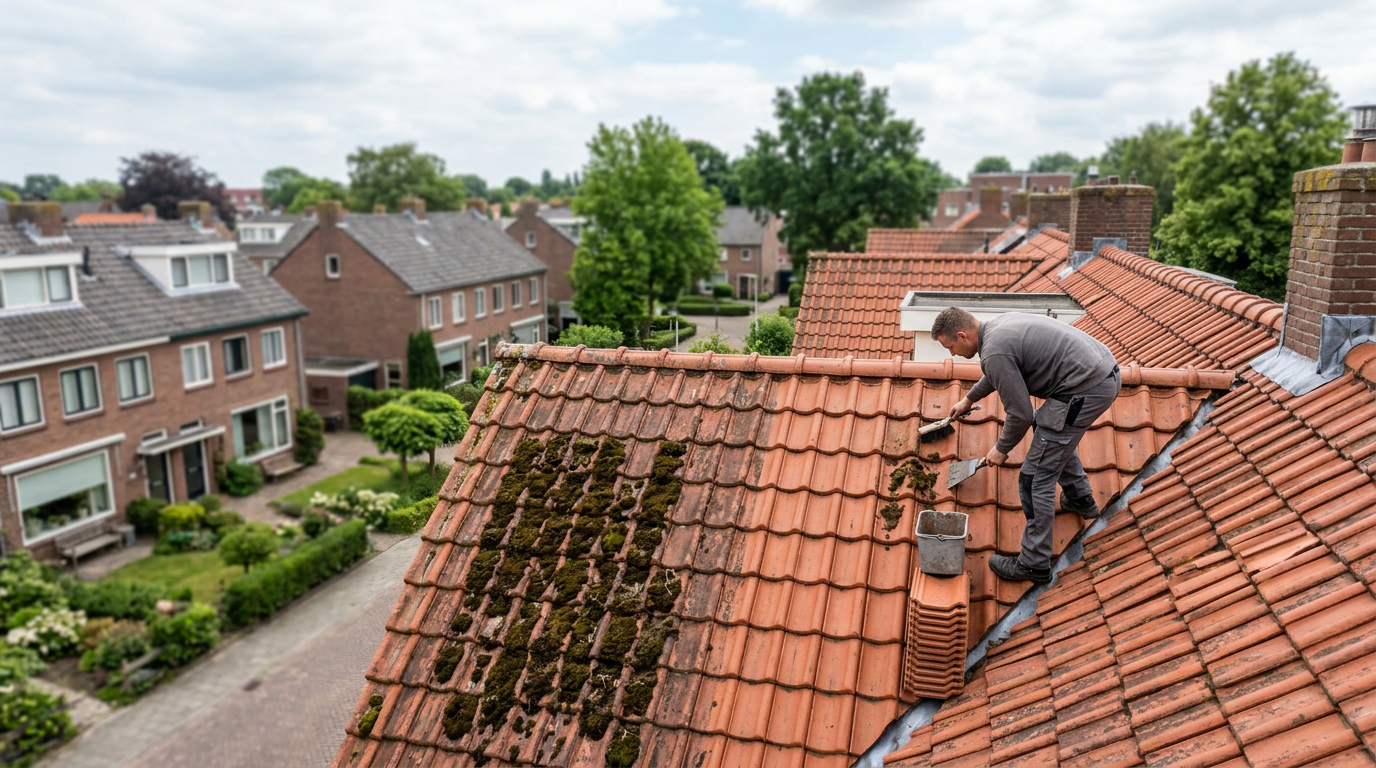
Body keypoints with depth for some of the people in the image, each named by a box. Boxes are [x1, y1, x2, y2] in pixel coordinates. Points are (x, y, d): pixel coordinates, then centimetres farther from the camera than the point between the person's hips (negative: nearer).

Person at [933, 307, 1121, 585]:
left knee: (1036, 477, -2)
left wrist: (1001, 449, 5)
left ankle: (1034, 565, 7)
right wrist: (968, 399, 51)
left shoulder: (994, 352, -16)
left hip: (1086, 390, -10)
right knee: (1046, 426, 36)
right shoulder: (1000, 324, 15)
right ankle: (1081, 498, 48)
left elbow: (1020, 414, -13)